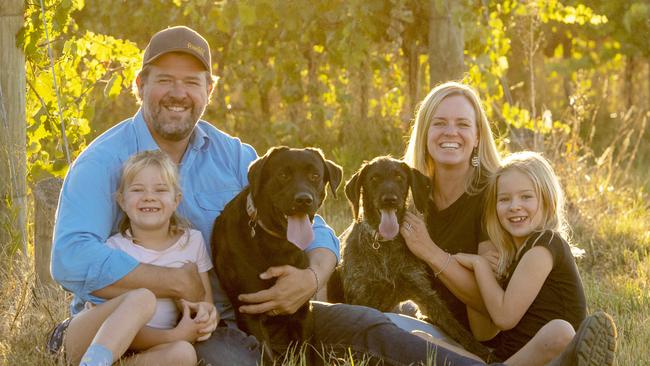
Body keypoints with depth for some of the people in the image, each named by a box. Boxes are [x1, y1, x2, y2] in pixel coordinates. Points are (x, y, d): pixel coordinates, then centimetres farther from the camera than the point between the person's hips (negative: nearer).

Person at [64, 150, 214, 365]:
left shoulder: (192, 242, 9)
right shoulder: (113, 249, -2)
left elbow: (208, 306, 14)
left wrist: (206, 313, -11)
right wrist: (174, 336, -22)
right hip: (87, 346, -3)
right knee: (141, 298, -33)